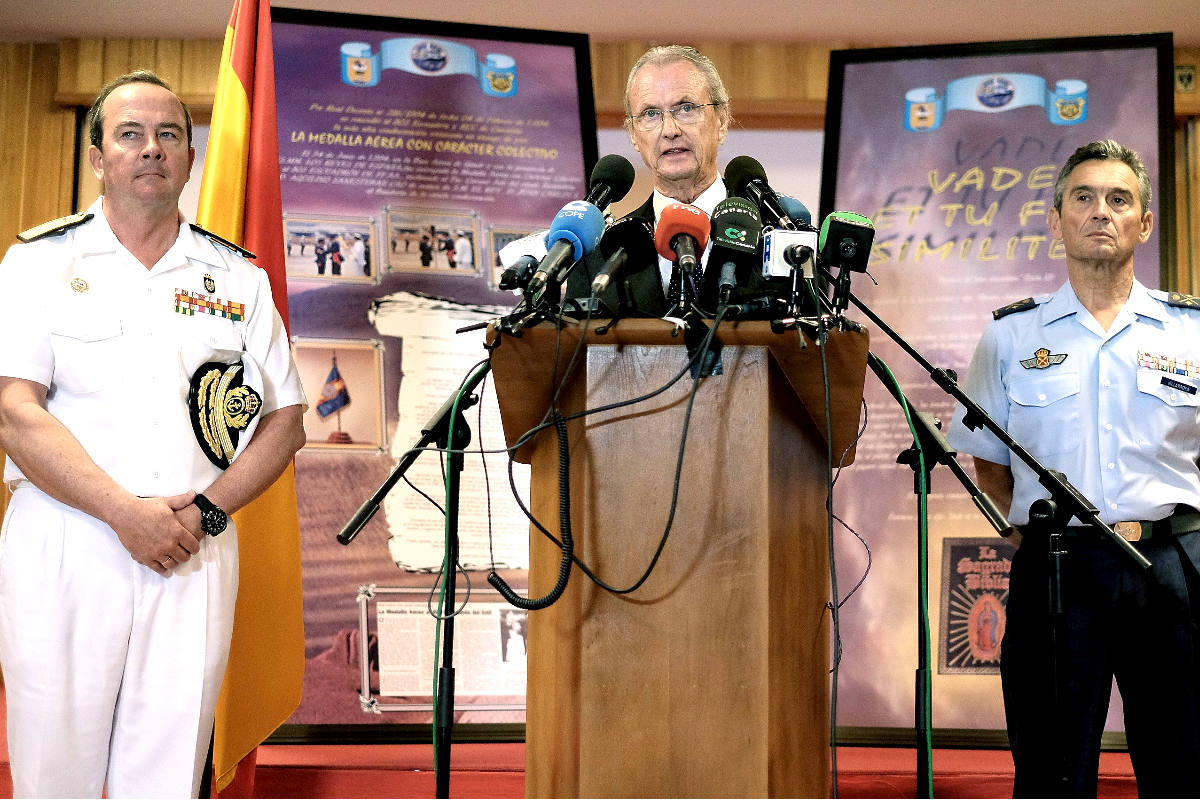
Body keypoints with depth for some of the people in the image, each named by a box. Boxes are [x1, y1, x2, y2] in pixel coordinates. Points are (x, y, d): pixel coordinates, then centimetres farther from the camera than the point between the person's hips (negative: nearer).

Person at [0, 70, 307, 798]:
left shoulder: (240, 278, 11)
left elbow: (285, 420, 9)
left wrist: (208, 509, -7)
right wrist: (126, 512, -15)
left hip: (195, 556, 2)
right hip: (62, 551, -1)